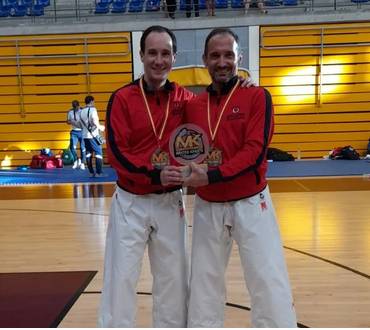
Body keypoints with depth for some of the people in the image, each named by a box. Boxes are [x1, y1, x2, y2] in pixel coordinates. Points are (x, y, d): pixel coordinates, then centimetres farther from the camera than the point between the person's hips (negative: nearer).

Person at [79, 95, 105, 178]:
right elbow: (94, 121, -20)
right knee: (98, 152, -4)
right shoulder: (92, 109, -8)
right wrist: (100, 127, -4)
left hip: (85, 135, 7)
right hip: (93, 135, -7)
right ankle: (99, 172, -9)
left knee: (88, 153, 9)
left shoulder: (82, 111, 13)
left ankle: (91, 172, 10)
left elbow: (81, 124, 15)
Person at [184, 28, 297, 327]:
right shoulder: (193, 105, 6)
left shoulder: (257, 97, -5)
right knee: (204, 288, 14)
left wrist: (211, 176, -23)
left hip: (250, 204, -3)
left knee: (270, 287, 2)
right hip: (207, 208, 4)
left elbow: (255, 152, -15)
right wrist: (186, 172, -9)